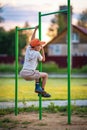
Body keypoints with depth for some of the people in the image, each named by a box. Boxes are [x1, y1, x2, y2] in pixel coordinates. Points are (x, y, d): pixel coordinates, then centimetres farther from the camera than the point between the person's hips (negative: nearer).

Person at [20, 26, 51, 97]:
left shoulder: (28, 49, 9)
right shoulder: (37, 53, -7)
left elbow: (32, 40, 23)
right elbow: (43, 59, 11)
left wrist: (35, 29, 28)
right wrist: (43, 50, 17)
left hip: (23, 73, 7)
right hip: (29, 74, -7)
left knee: (37, 72, 36)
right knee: (45, 75, 13)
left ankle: (37, 86, 24)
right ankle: (42, 91, 16)